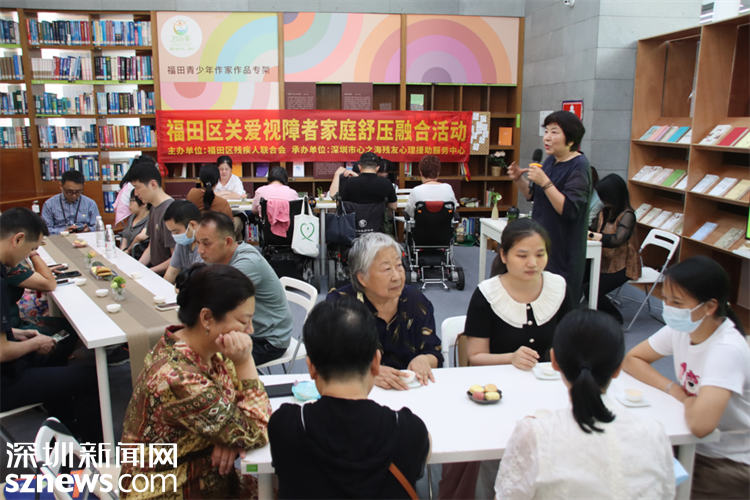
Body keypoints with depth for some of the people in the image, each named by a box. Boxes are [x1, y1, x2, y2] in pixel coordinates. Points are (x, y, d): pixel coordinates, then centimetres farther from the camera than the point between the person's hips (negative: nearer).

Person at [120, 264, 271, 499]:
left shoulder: (206, 346, -9)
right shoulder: (179, 380, -31)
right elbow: (256, 434, -23)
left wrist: (230, 437, -16)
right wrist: (245, 361, -29)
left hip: (204, 470, 7)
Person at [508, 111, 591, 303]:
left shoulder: (579, 166, -15)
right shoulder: (551, 160, 8)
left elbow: (569, 210, -24)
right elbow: (533, 195, 17)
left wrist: (545, 182, -27)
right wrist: (518, 179, -1)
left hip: (563, 249, -8)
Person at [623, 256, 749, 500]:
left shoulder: (727, 351, -30)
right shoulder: (681, 328, -8)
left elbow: (700, 424, -41)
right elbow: (632, 359, 3)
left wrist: (686, 400, -18)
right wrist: (671, 388, -13)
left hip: (730, 464, -6)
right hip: (693, 445, 6)